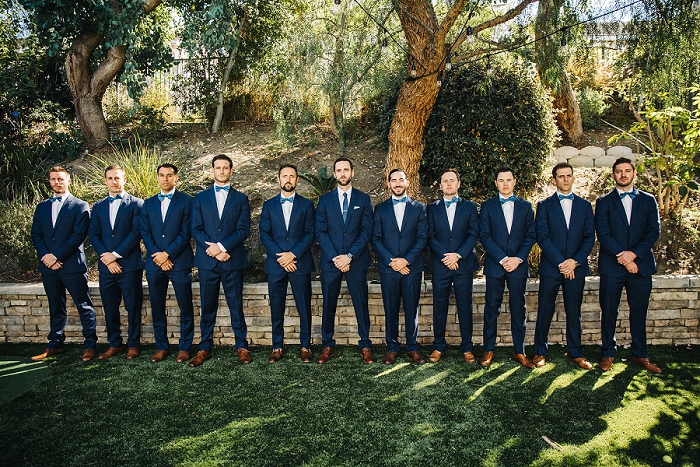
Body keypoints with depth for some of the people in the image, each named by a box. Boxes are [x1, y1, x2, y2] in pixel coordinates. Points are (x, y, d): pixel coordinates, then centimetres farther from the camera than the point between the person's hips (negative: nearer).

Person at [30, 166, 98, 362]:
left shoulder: (79, 206, -1)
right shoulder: (42, 207, 15)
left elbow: (79, 235, -10)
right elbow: (36, 235, 10)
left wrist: (57, 256, -14)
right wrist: (45, 256, -7)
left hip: (72, 265, -5)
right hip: (48, 265, 5)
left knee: (84, 306, -1)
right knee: (55, 307, 14)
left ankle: (89, 345, 6)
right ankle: (55, 344, 23)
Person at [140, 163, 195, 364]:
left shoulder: (186, 201, 2)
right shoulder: (149, 204, 15)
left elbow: (185, 233, -5)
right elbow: (145, 233, 7)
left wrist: (167, 254, -11)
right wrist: (158, 257, -6)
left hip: (180, 262, -4)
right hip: (154, 263, 4)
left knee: (185, 307, 0)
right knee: (157, 308, 8)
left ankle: (184, 347, 10)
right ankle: (161, 347, 19)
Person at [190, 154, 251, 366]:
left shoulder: (241, 199, 8)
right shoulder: (201, 198, 11)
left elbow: (243, 230, -2)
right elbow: (196, 230, 3)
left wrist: (221, 246, -14)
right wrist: (213, 251, -10)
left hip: (233, 261, -1)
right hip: (207, 261, 1)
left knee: (236, 306, 3)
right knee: (207, 307, 8)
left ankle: (242, 347, 13)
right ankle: (205, 348, 17)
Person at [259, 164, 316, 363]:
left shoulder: (306, 204, 7)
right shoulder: (269, 205, 11)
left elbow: (310, 233, -1)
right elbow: (264, 234, 3)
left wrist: (293, 254, -13)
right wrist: (280, 257, -9)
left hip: (300, 263, -1)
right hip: (275, 264, 1)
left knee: (304, 307, 2)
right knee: (276, 308, 6)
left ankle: (305, 346, 15)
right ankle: (277, 346, 18)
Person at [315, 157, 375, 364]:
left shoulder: (363, 199, 6)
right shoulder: (325, 200, 8)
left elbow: (366, 231, -1)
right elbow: (320, 232, 2)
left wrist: (349, 256, -12)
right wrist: (334, 257, -10)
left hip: (356, 261, -1)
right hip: (330, 261, 1)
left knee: (361, 304, 4)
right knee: (329, 305, 6)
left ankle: (365, 346, 15)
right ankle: (327, 345, 18)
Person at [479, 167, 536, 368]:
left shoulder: (525, 206, 10)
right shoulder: (487, 206, 5)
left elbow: (530, 236, 5)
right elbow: (484, 236, -3)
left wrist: (518, 258, -9)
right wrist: (503, 259, -12)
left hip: (518, 265, 1)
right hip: (494, 265, -1)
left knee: (518, 309, 6)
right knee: (492, 308, 3)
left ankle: (519, 352, 16)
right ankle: (488, 350, 12)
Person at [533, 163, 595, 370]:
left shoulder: (584, 205, 11)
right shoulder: (545, 205, 3)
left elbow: (589, 237, 4)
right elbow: (542, 237, -6)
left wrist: (575, 261, -10)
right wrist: (560, 263, -13)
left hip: (576, 267, 2)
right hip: (550, 267, -2)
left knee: (574, 312, 10)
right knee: (545, 311, 2)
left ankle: (576, 353, 21)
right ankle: (540, 352, 13)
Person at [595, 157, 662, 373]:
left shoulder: (648, 200, 10)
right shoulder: (604, 202, 4)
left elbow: (654, 231, 1)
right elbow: (603, 234, -5)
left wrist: (634, 254, -13)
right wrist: (623, 259, -13)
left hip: (641, 265, 2)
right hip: (611, 266, -2)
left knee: (639, 312, 9)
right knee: (609, 312, 4)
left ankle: (639, 354, 22)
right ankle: (608, 354, 16)